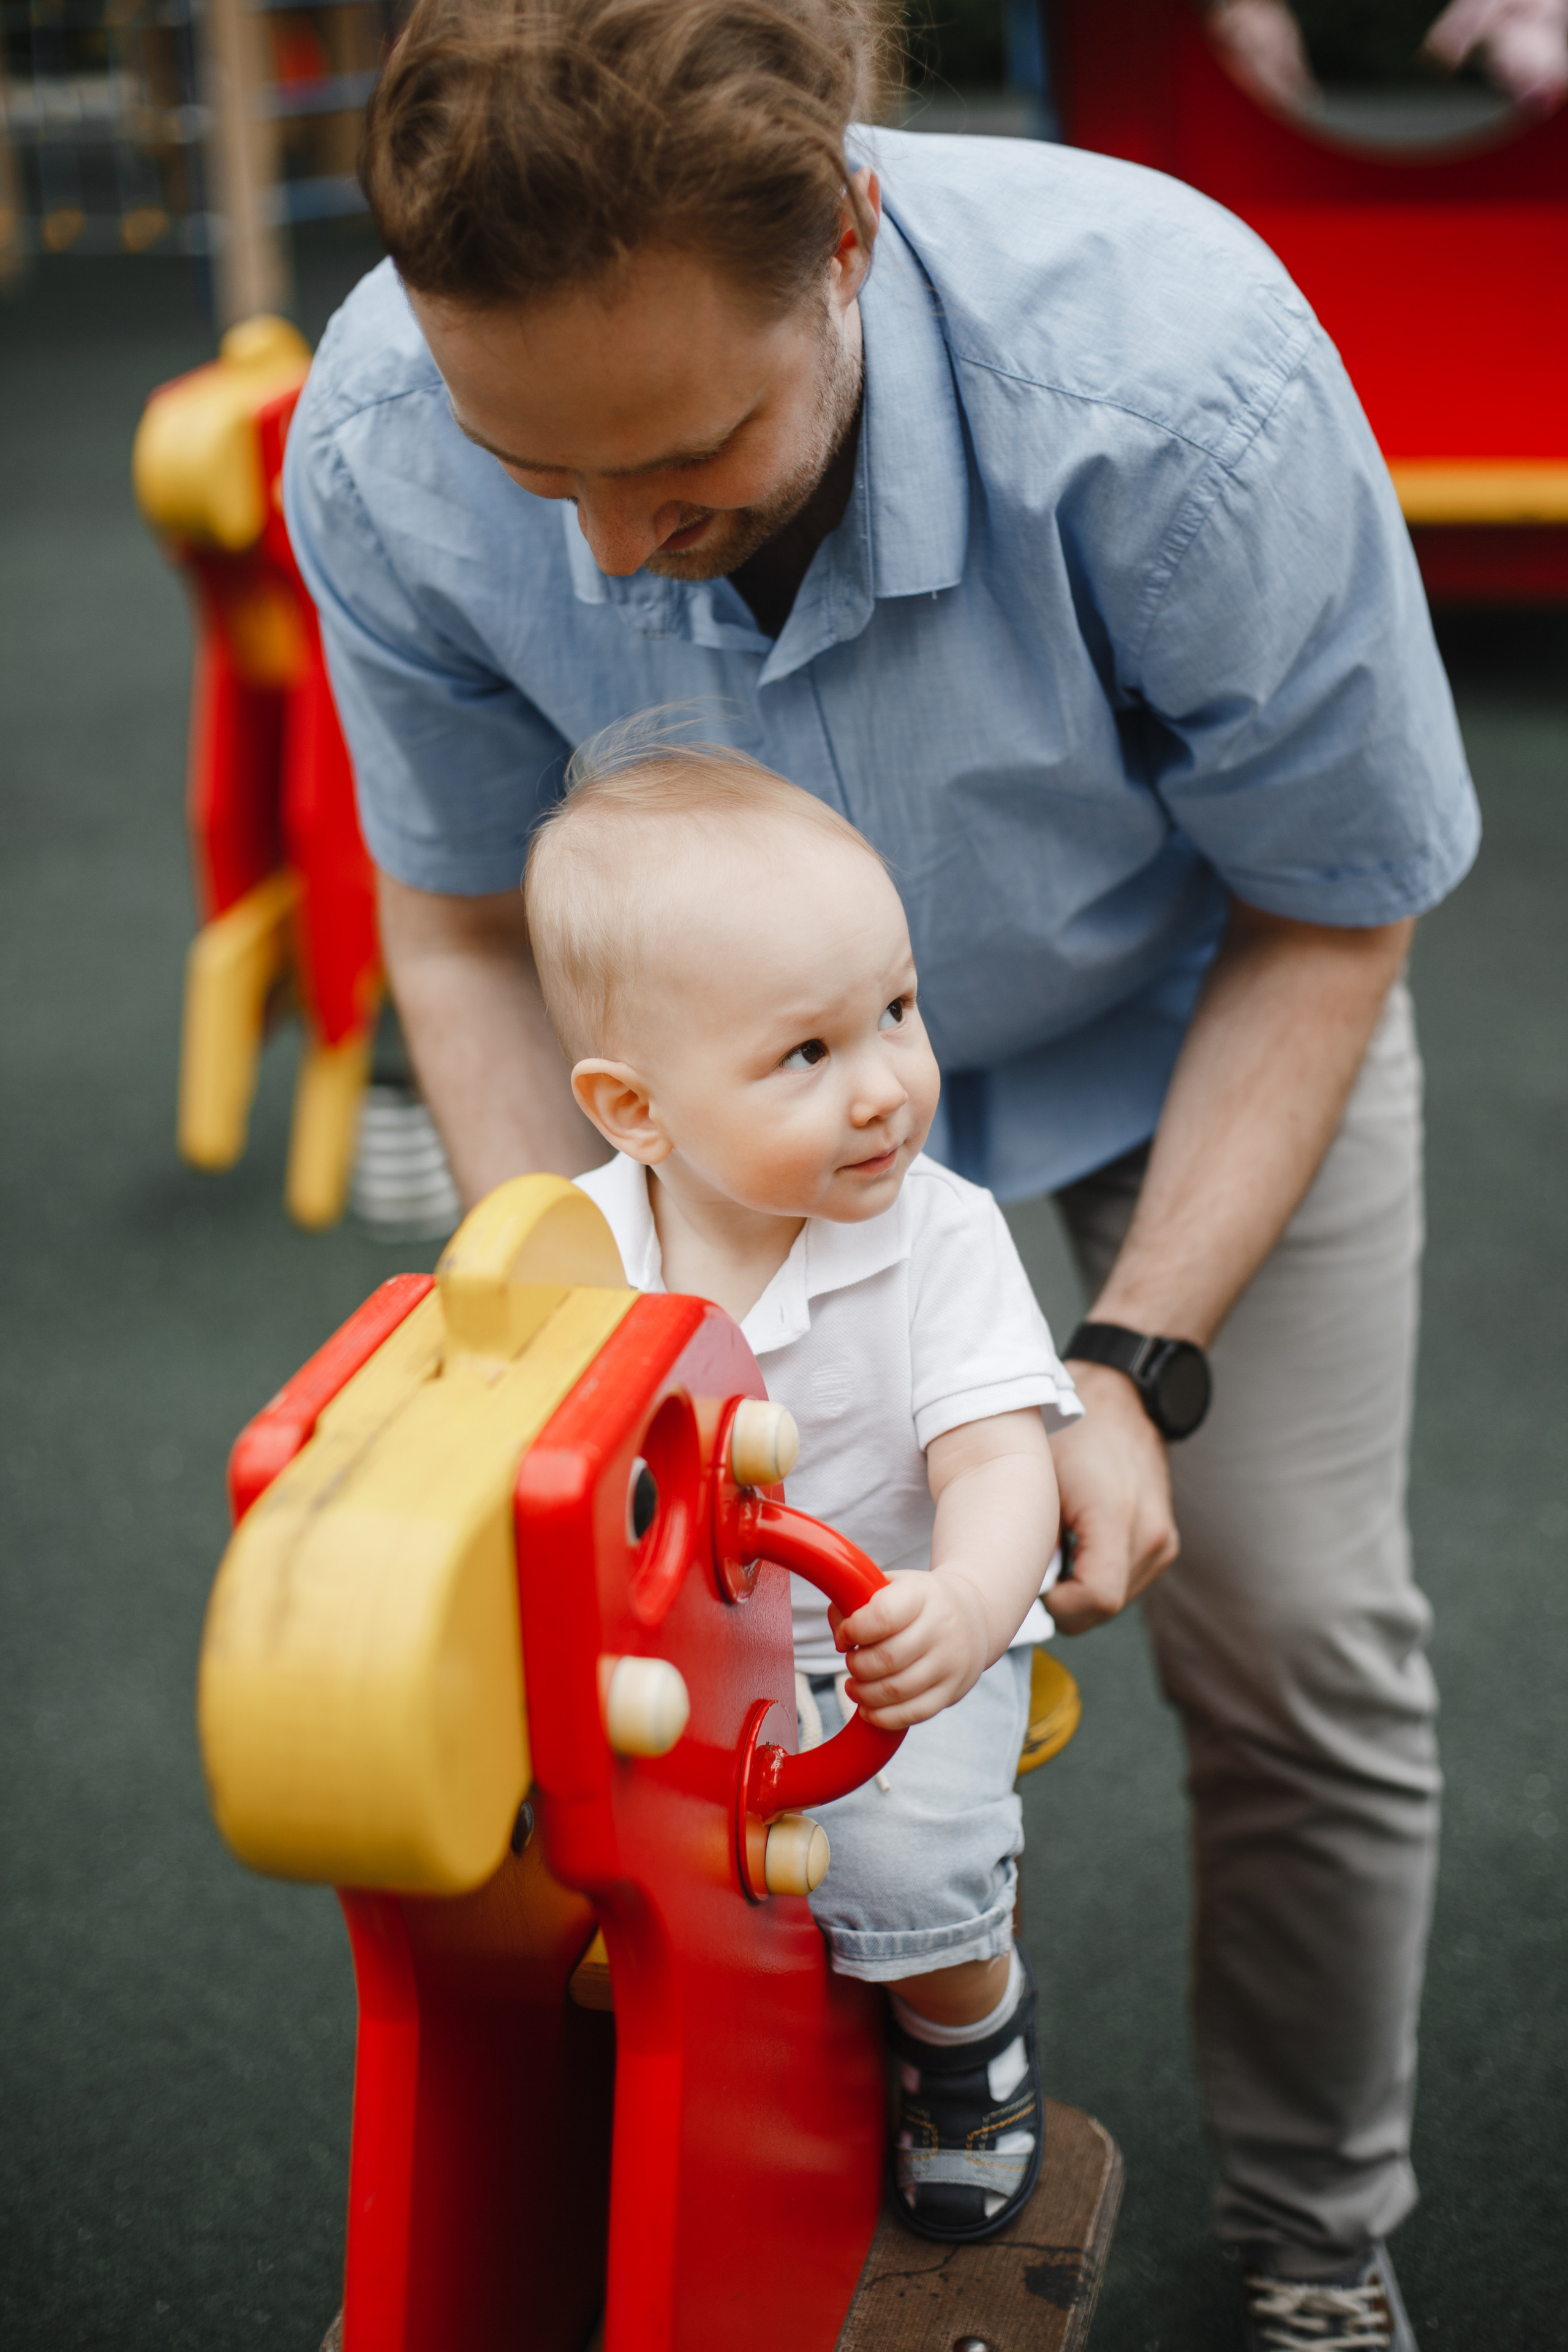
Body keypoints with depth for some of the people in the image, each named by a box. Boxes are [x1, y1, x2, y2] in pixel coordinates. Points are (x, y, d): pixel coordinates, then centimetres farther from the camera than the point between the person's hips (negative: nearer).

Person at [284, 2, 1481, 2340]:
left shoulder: (1178, 383, -39)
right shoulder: (382, 455, -30)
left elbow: (1328, 915, -21)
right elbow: (472, 924, -12)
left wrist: (1135, 1360, -28)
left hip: (1196, 1008, -2)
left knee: (1293, 1637, -3)